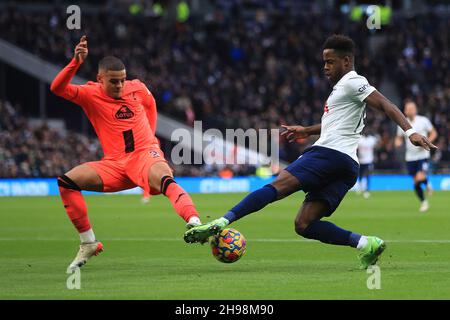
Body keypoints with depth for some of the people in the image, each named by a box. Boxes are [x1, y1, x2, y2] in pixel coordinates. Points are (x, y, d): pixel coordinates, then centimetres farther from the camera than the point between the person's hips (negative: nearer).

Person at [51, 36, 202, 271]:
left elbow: (150, 104, 29)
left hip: (145, 155, -1)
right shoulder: (90, 95, -3)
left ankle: (194, 223, -55)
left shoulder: (137, 88, 4)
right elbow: (57, 88, -22)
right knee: (66, 182, -17)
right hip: (114, 164, 2)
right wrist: (76, 63, -36)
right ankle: (88, 244, -8)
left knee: (165, 180, -36)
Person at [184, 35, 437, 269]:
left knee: (277, 187, -18)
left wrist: (410, 131, -24)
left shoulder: (353, 82, 1)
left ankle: (222, 223, -30)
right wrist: (306, 131, 44)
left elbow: (386, 105, -11)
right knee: (304, 225, -2)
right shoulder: (343, 87, 30)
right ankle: (365, 244, -13)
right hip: (347, 167, 9)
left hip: (329, 153, -9)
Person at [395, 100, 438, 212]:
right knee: (416, 183, 4)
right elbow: (399, 138, 15)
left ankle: (427, 183, 14)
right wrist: (398, 142, -9)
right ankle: (423, 202, 23)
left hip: (423, 155, -3)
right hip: (410, 157, 3)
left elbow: (433, 133, 2)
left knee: (420, 178, -21)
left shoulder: (423, 120, -4)